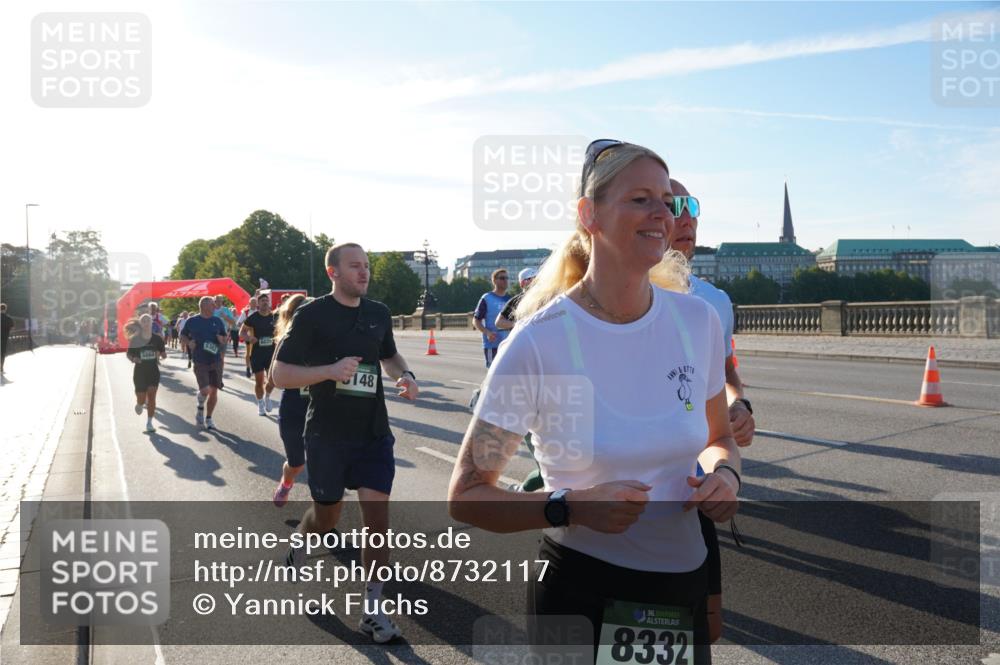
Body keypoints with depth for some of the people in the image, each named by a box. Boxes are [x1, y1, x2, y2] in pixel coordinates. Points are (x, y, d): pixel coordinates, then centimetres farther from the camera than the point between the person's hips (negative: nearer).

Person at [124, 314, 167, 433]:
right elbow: (128, 354, 4)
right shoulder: (135, 339, -4)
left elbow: (164, 354, 5)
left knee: (151, 396, -8)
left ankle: (149, 423, 0)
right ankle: (140, 404, 40)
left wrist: (161, 356, -17)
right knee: (141, 399, 1)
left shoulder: (157, 338, -1)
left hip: (153, 371, 0)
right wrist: (133, 359, -16)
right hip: (139, 371, 0)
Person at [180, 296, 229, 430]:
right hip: (200, 362, -3)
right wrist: (188, 343, -8)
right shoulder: (192, 321, -1)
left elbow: (225, 337, 14)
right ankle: (200, 408, 18)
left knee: (214, 390, 6)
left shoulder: (218, 321, 6)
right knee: (205, 390, -16)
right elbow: (182, 336, 11)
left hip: (216, 360, 3)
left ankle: (208, 418, 24)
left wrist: (223, 340, -9)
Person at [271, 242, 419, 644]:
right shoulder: (312, 314, -10)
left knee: (378, 516, -4)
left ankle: (373, 611, 8)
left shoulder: (378, 313, 4)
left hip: (373, 432, 3)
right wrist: (330, 371, -24)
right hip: (327, 434, -3)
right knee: (326, 517, 14)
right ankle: (297, 551, 49)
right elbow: (279, 374, -9)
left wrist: (406, 375, 0)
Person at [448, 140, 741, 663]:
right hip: (580, 593, -4)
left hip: (685, 587, 5)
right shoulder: (539, 341, -19)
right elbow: (466, 497, -12)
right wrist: (570, 508, -26)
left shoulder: (698, 319, -6)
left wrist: (724, 473, -11)